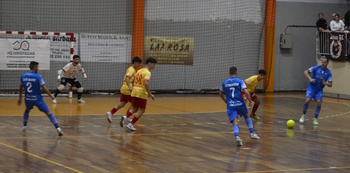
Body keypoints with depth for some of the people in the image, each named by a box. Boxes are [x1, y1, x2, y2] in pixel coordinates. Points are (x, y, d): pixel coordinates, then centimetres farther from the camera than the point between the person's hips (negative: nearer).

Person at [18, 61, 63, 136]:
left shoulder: (23, 76, 2)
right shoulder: (37, 76, -12)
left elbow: (21, 88, 15)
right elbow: (44, 88, -12)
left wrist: (20, 98, 27)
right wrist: (51, 95, 3)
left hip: (28, 99, 4)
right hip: (37, 99, -4)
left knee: (27, 110, 36)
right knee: (48, 113, 0)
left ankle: (24, 126, 35)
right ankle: (58, 128, -10)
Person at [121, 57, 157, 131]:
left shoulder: (139, 71, 16)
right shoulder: (147, 72, -10)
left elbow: (133, 81, 22)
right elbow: (146, 83, -24)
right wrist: (150, 94, -21)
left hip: (134, 91, 8)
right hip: (142, 93, -7)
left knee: (134, 108, 18)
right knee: (142, 110, 6)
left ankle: (126, 117, -9)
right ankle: (131, 124, -1)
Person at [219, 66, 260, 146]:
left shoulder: (225, 83, 8)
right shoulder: (240, 81, -3)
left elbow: (221, 94, 20)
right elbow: (246, 92, -14)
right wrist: (250, 101, 0)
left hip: (230, 106, 1)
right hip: (240, 104, -1)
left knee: (235, 122, -9)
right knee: (246, 116, 27)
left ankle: (237, 137, -34)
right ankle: (252, 133, 27)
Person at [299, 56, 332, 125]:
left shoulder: (328, 73, -3)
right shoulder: (316, 68, -7)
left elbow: (330, 84, -1)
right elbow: (305, 72, -4)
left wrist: (326, 83, -23)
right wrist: (310, 79, -19)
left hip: (319, 90, 2)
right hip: (312, 87, -2)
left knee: (319, 102, -18)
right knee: (307, 100, -20)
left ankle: (315, 119, -2)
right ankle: (303, 116, 2)